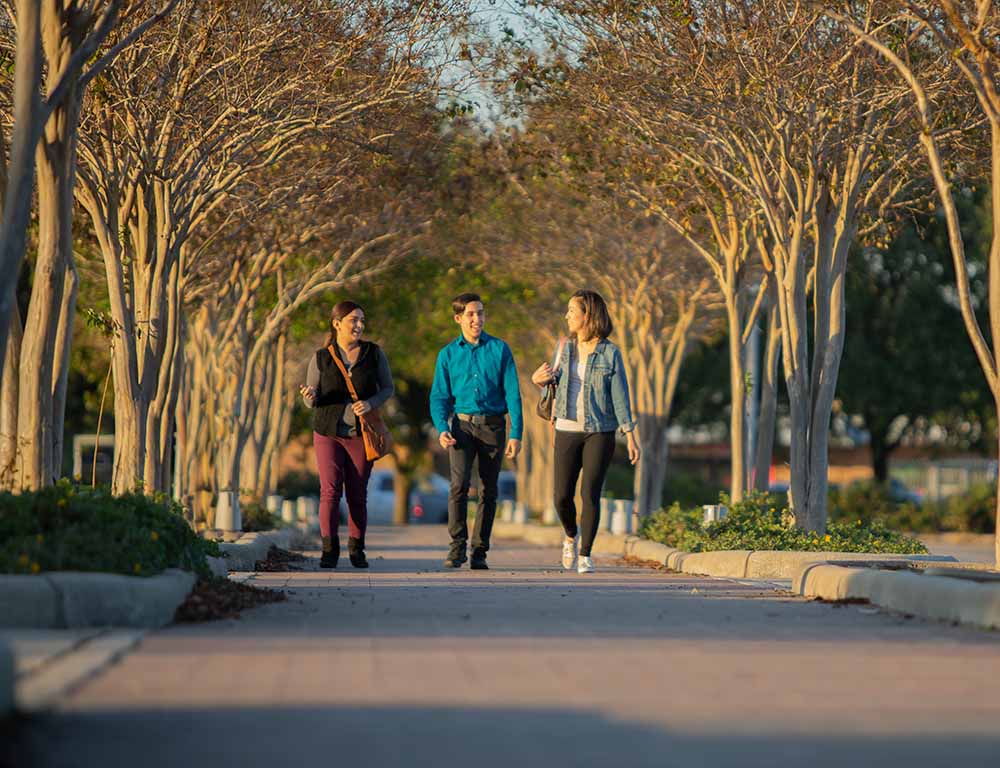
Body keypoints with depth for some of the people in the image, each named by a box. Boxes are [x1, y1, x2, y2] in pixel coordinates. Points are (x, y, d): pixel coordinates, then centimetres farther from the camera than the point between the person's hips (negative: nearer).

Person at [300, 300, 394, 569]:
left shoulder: (374, 353, 2)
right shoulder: (321, 358, 0)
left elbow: (387, 388, 7)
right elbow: (312, 401, 5)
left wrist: (370, 403, -13)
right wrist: (310, 396, -19)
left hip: (361, 433, 1)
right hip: (328, 433, -1)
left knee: (358, 494, 1)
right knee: (330, 490, -8)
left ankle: (356, 549, 13)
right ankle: (329, 550, -4)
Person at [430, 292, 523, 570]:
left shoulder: (499, 349, 3)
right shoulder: (448, 354, 6)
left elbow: (512, 394, 1)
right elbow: (439, 397, 6)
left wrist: (516, 434, -6)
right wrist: (442, 429, -12)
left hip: (493, 424, 0)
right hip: (462, 424, 0)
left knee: (489, 490, 3)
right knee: (459, 483, -18)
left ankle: (479, 551, 11)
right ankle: (457, 547, -13)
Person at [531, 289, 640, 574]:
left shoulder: (610, 353, -5)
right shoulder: (566, 348, 6)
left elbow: (620, 396, -6)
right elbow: (554, 385, 16)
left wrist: (631, 436, -11)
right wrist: (539, 379, -7)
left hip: (600, 432, -3)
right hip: (568, 431, 3)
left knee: (590, 494, -11)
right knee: (562, 497, -1)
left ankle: (585, 556, -1)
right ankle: (571, 535, 30)